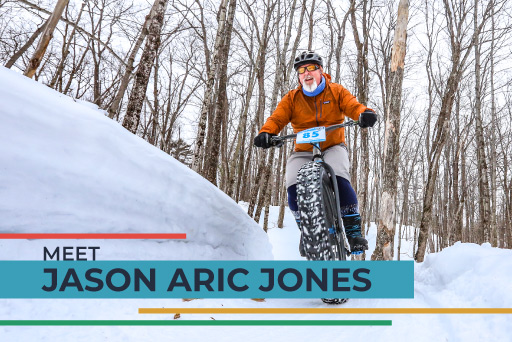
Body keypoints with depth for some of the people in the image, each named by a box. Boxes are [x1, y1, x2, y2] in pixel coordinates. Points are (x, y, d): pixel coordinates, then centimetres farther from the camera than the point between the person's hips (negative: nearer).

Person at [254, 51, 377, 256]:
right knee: (293, 186, -23)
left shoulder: (336, 91, 6)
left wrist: (365, 114, -33)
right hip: (303, 151, 1)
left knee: (339, 179, -30)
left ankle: (353, 229, -13)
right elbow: (277, 117, -6)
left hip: (333, 147, -1)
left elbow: (353, 106, -8)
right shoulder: (292, 98, 7)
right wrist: (266, 132, -28)